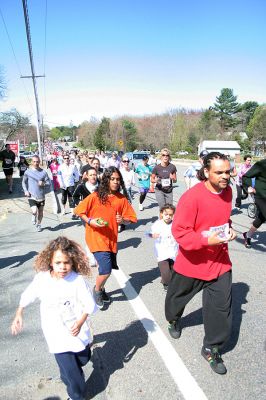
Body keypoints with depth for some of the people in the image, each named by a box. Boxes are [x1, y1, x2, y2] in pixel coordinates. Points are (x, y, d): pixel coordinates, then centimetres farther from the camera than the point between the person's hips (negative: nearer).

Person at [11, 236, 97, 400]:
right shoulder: (42, 278, -16)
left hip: (77, 330, 0)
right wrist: (19, 314, 5)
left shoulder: (78, 280, -22)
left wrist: (80, 323, -23)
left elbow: (90, 305, -13)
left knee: (83, 359, 22)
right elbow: (28, 296, 3)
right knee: (70, 371, 1)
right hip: (57, 335, 0)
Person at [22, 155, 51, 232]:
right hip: (32, 196, -2)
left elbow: (49, 183, 2)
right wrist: (26, 191, -4)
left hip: (41, 196, 2)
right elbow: (24, 182, 10)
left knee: (40, 212, 13)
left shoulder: (43, 172, -2)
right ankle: (33, 216, 19)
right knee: (34, 211, -18)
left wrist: (43, 183, -19)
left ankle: (39, 225, 37)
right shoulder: (28, 172, -2)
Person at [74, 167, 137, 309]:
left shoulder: (122, 198, -1)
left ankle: (101, 289, 45)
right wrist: (90, 221, -17)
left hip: (111, 238, 4)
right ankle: (97, 290, 19)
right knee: (106, 269, -13)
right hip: (96, 237, -4)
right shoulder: (95, 196, -11)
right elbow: (79, 211, -3)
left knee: (107, 268, 14)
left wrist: (122, 220, -16)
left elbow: (129, 219, 5)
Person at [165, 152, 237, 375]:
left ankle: (212, 349, 29)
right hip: (192, 262, -4)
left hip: (219, 262, 4)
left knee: (222, 307, 5)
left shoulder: (227, 191, -2)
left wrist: (228, 229, -2)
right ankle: (174, 319, 57)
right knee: (178, 297, 22)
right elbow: (179, 231, -24)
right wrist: (206, 240, -31)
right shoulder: (192, 197, -25)